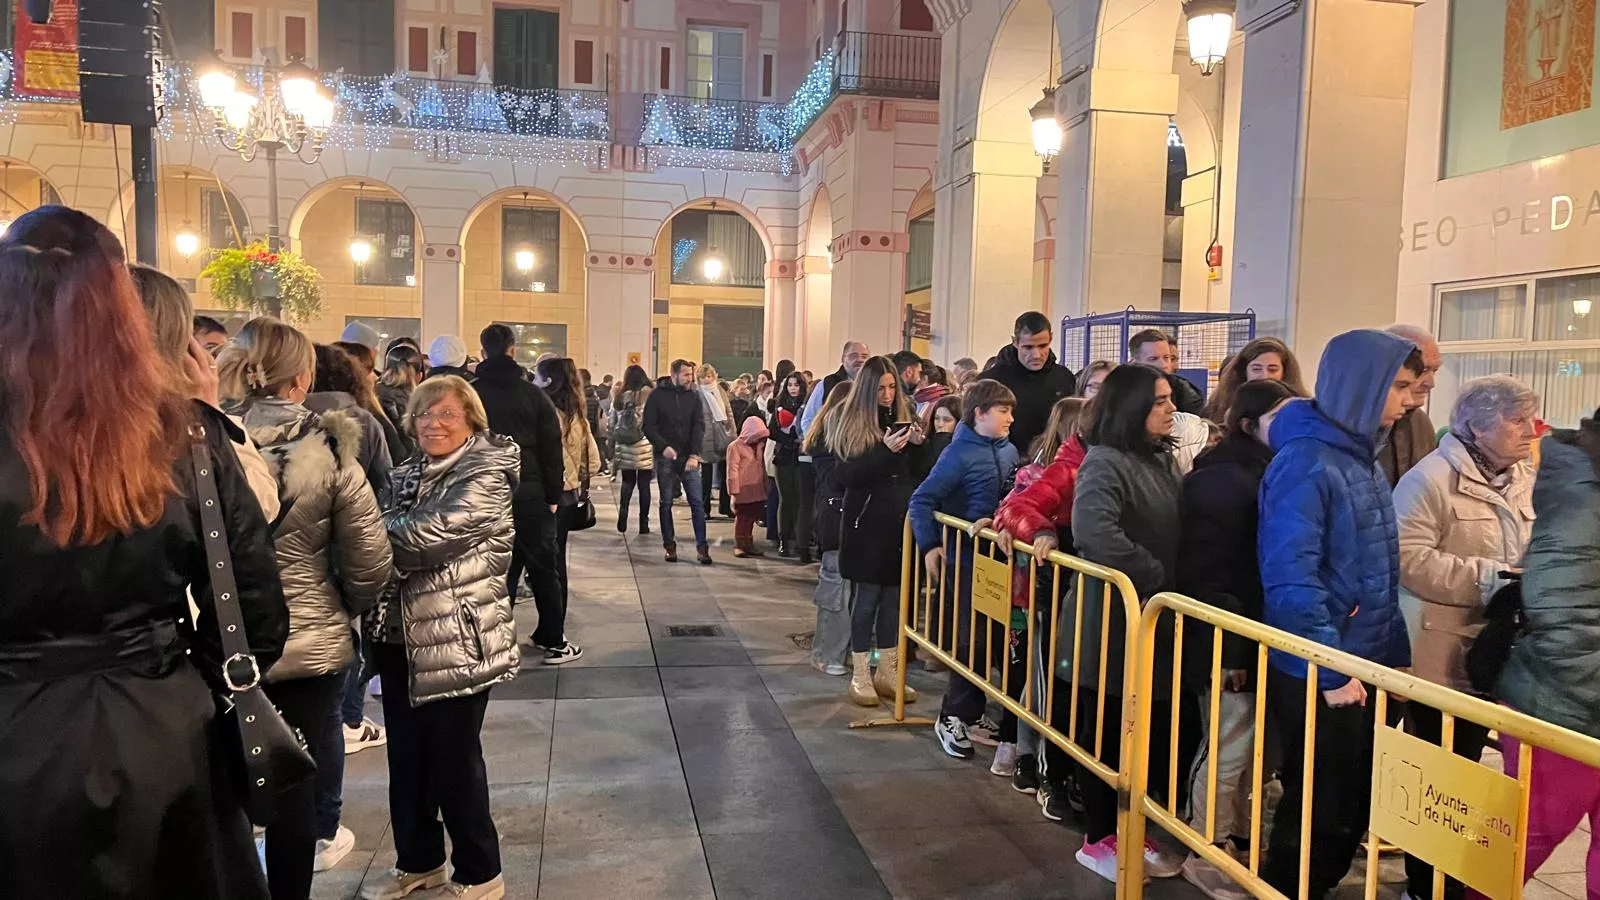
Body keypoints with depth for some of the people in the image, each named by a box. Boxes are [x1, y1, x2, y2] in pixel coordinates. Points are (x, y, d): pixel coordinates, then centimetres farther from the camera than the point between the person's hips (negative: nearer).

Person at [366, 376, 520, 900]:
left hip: (458, 641, -7)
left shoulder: (487, 475, -10)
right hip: (401, 636, 7)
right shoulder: (405, 477, 13)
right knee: (405, 758, 16)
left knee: (454, 762, 3)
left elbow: (434, 534, -22)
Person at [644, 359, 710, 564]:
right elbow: (648, 426, -3)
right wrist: (663, 446, -17)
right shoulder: (657, 395, -1)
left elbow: (699, 426, -1)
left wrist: (694, 454, -13)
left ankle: (702, 546, 0)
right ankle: (669, 545, 15)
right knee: (666, 502, 6)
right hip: (665, 457, -1)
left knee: (697, 501, -3)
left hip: (688, 457, 1)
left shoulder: (694, 396, 5)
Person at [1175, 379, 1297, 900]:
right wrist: (1225, 647, -22)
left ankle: (1239, 840, 31)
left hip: (1265, 635, 8)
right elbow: (1203, 571, -19)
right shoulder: (1219, 480, -15)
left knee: (1253, 749, 16)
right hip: (1232, 641, -8)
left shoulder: (1275, 473, 11)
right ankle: (1205, 856, 17)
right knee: (1229, 751, 2)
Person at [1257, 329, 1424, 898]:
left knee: (1354, 808, 19)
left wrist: (1395, 654, 12)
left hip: (1366, 666, 9)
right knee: (1317, 813, 6)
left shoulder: (1362, 457, 9)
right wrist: (1329, 670, -23)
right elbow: (1289, 579, -25)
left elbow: (1381, 572, 16)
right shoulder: (1304, 463, -19)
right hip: (1317, 677, -9)